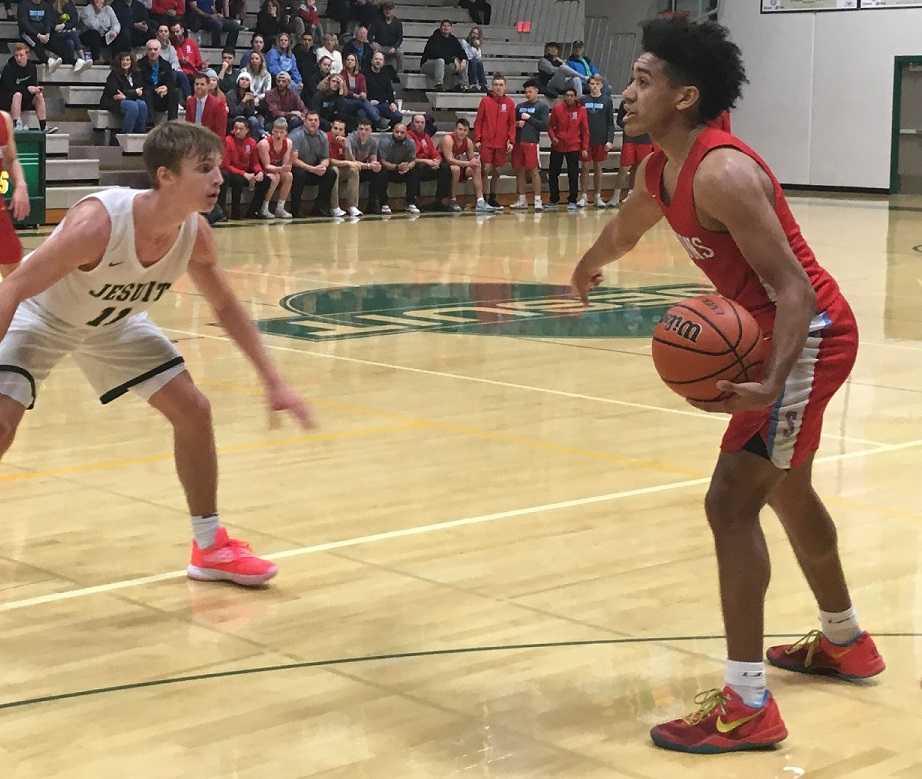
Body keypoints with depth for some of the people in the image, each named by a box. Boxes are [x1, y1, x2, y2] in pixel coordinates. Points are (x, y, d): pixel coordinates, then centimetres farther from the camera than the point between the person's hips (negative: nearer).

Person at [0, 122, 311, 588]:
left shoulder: (194, 233, -21)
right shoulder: (97, 222, -40)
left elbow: (225, 306, -1)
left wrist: (272, 381, -2)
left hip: (115, 322, 6)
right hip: (39, 316, -6)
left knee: (194, 412, 1)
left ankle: (210, 547, 17)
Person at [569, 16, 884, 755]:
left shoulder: (722, 173, -26)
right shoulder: (660, 171, 3)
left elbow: (794, 289, -29)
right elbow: (624, 231, 28)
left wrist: (772, 383, -44)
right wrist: (586, 271, 47)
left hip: (810, 336, -10)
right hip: (785, 333, 10)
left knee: (731, 501, -14)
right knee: (785, 488, 25)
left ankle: (749, 705, -10)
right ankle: (846, 641, 45)